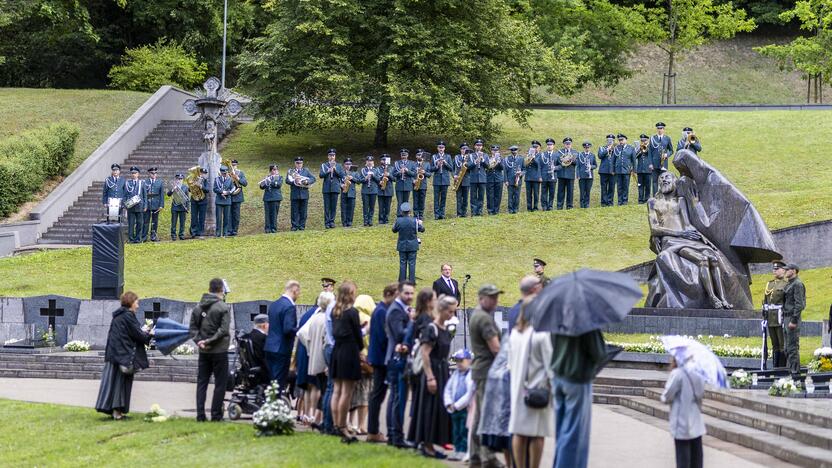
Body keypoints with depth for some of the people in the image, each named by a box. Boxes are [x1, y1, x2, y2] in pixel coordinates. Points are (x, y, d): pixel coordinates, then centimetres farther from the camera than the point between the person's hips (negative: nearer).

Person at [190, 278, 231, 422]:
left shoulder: (198, 307, 7)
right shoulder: (223, 307, -11)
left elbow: (193, 327, 3)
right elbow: (223, 329, -18)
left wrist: (199, 341, -5)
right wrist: (210, 341, -15)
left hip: (203, 351, 5)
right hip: (219, 350, -5)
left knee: (202, 383, 10)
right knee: (220, 383, 3)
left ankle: (200, 414, 6)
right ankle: (216, 414, 1)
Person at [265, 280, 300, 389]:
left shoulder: (273, 305, 11)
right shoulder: (290, 307, -16)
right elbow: (288, 329, -24)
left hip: (270, 347, 8)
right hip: (282, 349, -8)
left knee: (272, 380, 13)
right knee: (280, 382, -4)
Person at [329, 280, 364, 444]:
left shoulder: (335, 311, 8)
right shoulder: (352, 312, -12)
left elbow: (336, 331, 12)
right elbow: (357, 333, -6)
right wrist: (360, 349, 12)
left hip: (336, 350, 7)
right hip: (350, 351, -7)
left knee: (337, 390, 10)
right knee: (347, 392, -5)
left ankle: (336, 424, 13)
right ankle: (342, 427, -7)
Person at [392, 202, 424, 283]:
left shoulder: (398, 220, -12)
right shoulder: (414, 221, -14)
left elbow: (394, 230, 4)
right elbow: (422, 229, 1)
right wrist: (420, 223, 21)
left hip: (402, 246, 1)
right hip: (412, 246, -1)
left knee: (402, 264, 9)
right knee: (412, 263, 5)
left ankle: (402, 281, 11)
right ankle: (412, 281, 5)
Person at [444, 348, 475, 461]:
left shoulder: (472, 375, -11)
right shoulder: (455, 374, 14)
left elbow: (470, 393, -16)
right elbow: (448, 389, 17)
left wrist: (457, 405, -14)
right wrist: (449, 403, 1)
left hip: (466, 409, -8)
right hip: (455, 409, 8)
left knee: (464, 432, -7)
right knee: (456, 432, 11)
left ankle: (463, 451, -6)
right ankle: (457, 450, 16)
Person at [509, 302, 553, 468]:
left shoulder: (514, 333, 6)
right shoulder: (542, 334, -11)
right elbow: (549, 364, -9)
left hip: (518, 388, 6)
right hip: (539, 388, -6)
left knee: (518, 433, 8)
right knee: (537, 435, -1)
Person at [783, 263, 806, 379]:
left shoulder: (797, 284, -12)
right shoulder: (789, 284, 19)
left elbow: (799, 304, -19)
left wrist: (794, 321, -22)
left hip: (793, 318, -10)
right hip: (786, 317, 10)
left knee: (793, 347, -10)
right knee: (788, 348, 12)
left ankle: (795, 372, -10)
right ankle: (790, 370, 17)